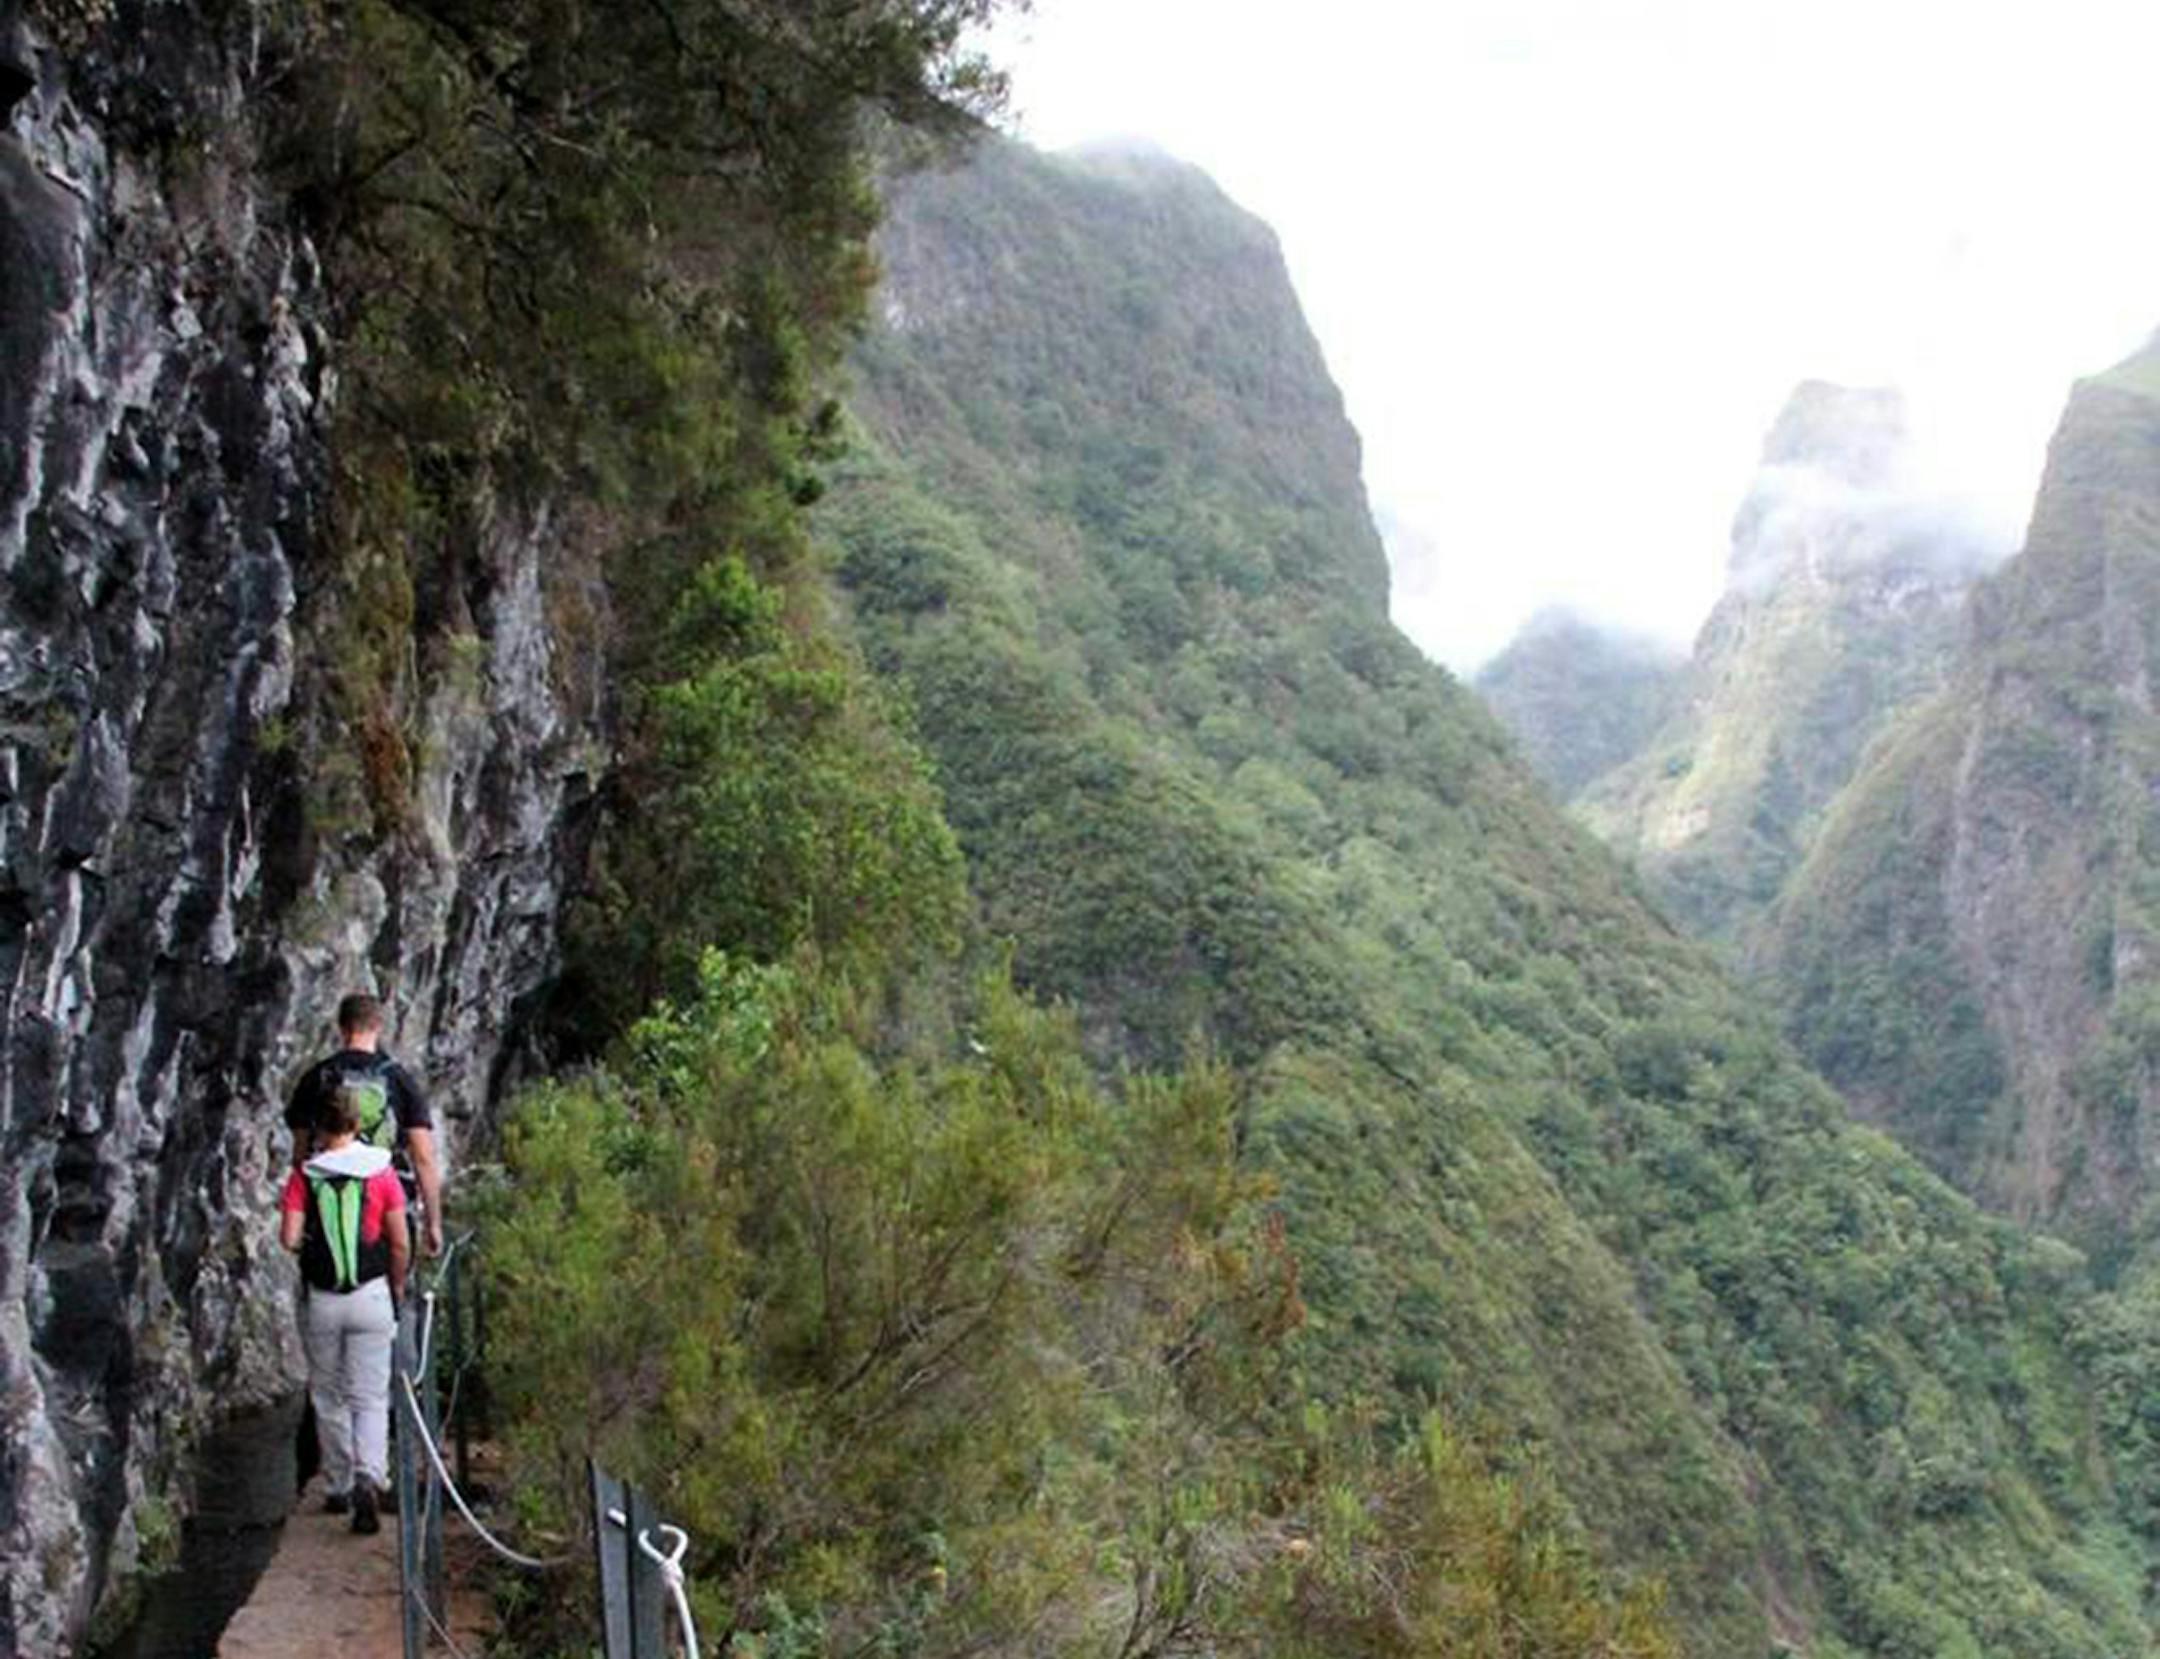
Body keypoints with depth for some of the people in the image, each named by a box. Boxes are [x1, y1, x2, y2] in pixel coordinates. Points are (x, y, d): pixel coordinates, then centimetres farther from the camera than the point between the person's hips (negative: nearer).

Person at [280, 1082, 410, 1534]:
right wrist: (397, 1288, 14)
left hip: (321, 1301, 1)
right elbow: (400, 1243, -1)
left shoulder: (305, 1175, -3)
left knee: (328, 1398, 15)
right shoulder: (381, 1172, -3)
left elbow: (290, 1238, -11)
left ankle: (338, 1488, 22)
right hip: (371, 1296, -1)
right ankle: (368, 1478, -19)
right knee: (370, 1397, 1)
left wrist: (311, 1244, 11)